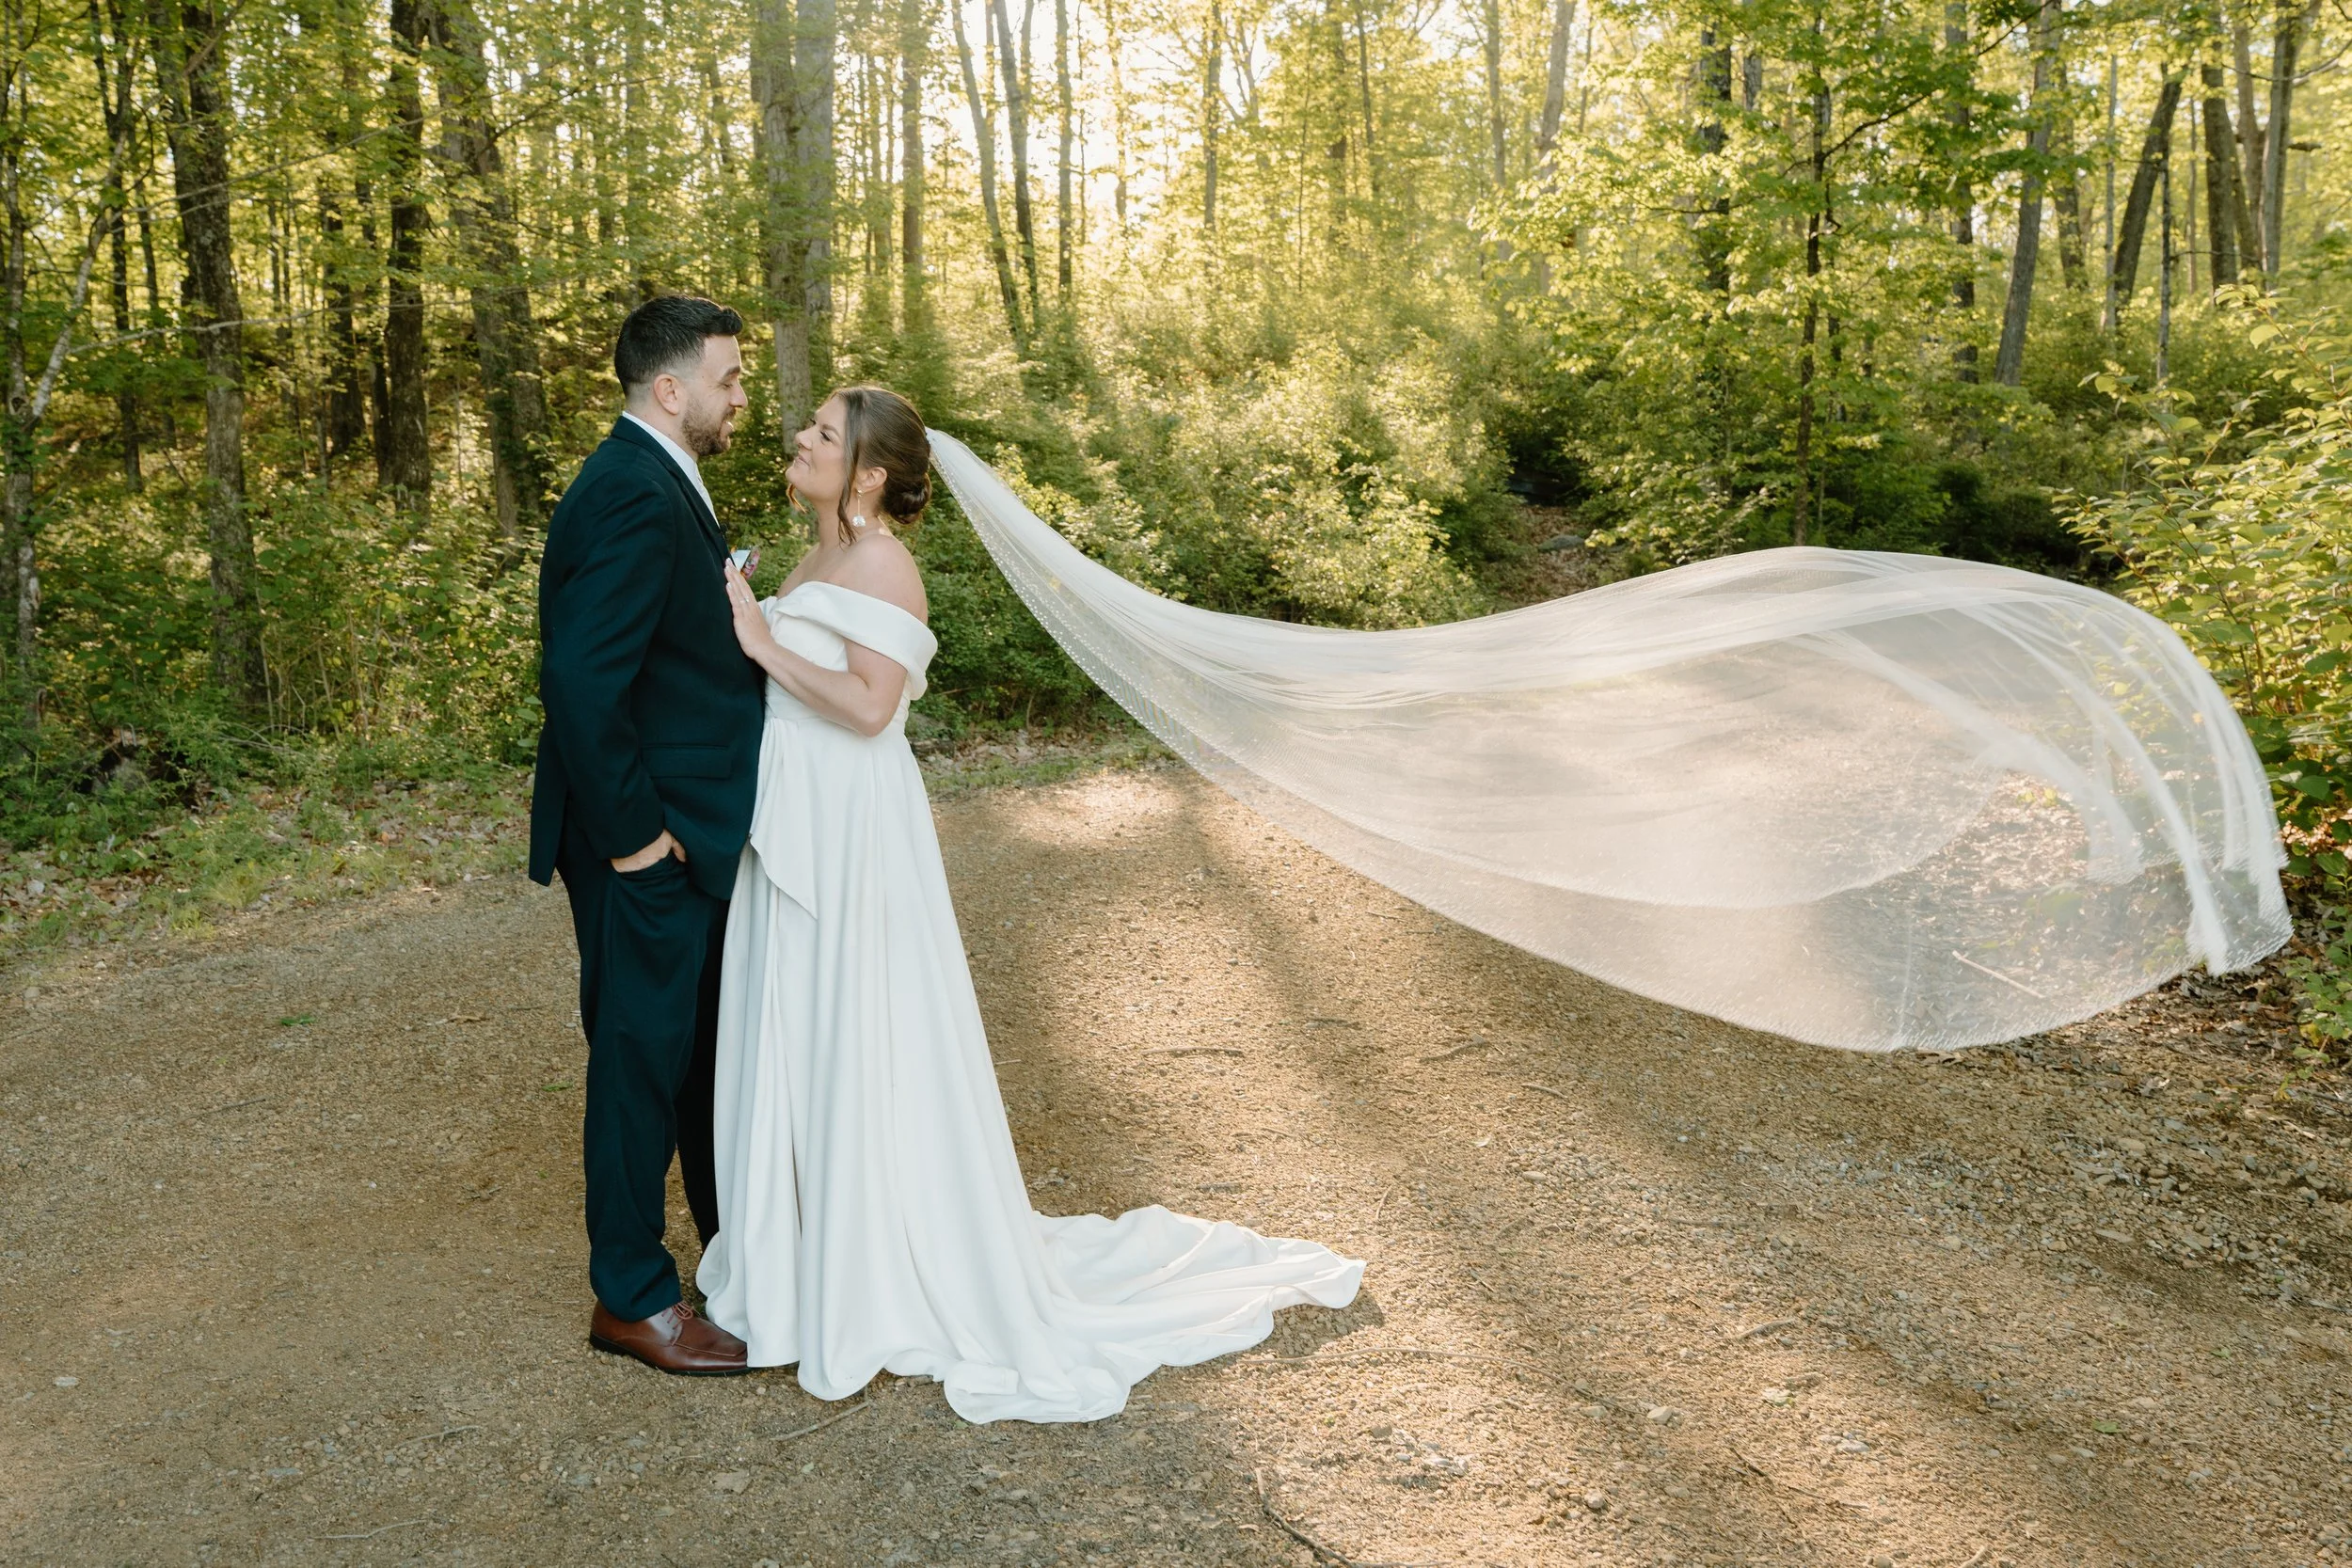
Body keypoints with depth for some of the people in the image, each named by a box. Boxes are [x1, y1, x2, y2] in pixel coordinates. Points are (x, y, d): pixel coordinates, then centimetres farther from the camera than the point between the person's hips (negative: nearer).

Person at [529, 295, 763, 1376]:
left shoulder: (659, 484, 12)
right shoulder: (633, 497, -21)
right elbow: (579, 681, -28)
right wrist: (631, 831, -22)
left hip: (692, 836, 10)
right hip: (646, 846, -10)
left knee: (711, 1042, 22)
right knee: (643, 1056, 3)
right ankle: (631, 1299, 19)